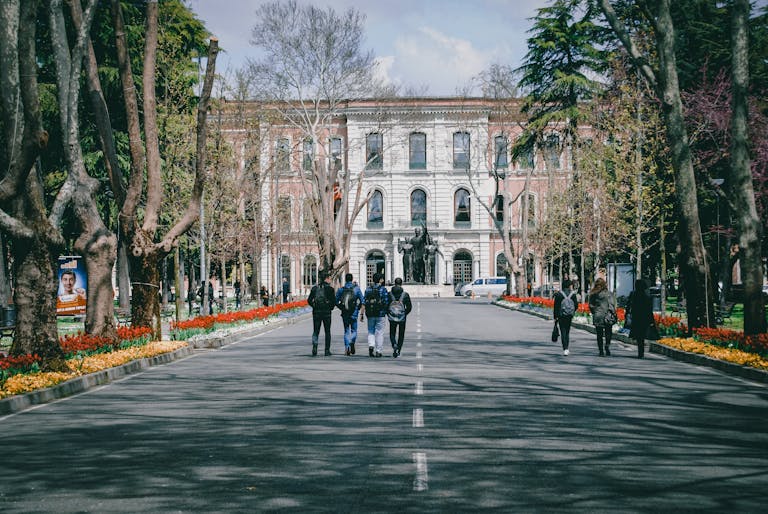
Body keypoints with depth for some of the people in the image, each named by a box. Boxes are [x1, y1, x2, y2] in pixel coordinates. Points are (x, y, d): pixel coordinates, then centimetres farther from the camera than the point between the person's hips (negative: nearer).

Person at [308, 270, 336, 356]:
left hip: (316, 312, 2)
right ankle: (327, 350, 10)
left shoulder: (315, 288, 5)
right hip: (326, 312, -2)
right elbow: (334, 301, -9)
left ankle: (314, 345, -20)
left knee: (315, 331, 7)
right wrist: (330, 307, 8)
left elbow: (309, 300, 2)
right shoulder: (330, 289, -4)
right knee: (327, 332, 10)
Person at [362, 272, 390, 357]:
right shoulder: (383, 289, -6)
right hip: (380, 314, -3)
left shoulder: (368, 289, 5)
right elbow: (386, 302, -8)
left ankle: (371, 345, -10)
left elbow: (364, 302, 2)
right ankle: (378, 351, 6)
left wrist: (362, 314, 5)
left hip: (370, 314, 3)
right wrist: (386, 311, 11)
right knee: (379, 333, 5)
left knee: (371, 331, 14)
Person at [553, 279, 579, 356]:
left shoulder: (558, 294, -8)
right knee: (567, 332, 16)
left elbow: (556, 306, -7)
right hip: (569, 316, 3)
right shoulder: (573, 294, -1)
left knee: (563, 332, -1)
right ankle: (566, 348, 19)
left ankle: (565, 349, -12)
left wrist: (555, 317, -2)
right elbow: (576, 305, 3)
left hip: (561, 315, -3)